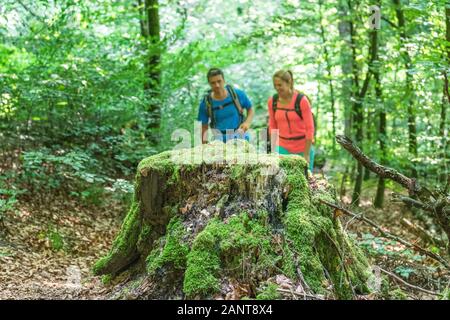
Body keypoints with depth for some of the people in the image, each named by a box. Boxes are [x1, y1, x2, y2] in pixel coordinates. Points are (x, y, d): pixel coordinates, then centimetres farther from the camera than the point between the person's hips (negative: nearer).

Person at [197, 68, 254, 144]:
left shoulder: (237, 94, -2)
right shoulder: (205, 103, -4)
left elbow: (250, 110, 11)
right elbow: (204, 127, 3)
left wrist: (247, 122, -7)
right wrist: (204, 141, -11)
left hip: (240, 138, 0)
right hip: (220, 140, 0)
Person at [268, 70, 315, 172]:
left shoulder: (302, 100, -14)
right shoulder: (272, 101, -2)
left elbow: (309, 128, -12)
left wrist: (306, 154, -12)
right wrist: (274, 149, 7)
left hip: (303, 148, -3)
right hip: (283, 148, 3)